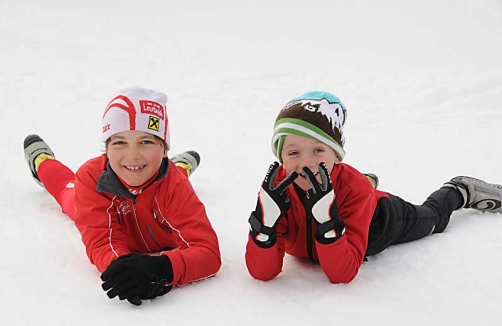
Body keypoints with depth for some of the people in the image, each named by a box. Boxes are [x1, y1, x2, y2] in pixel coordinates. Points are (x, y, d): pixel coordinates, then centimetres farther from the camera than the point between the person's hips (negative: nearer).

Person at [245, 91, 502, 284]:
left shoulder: (354, 188, -44)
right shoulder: (276, 188, -38)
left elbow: (342, 274, -47)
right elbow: (262, 272, -41)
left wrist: (326, 219, -60)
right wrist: (266, 220, -57)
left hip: (383, 217, -2)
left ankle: (462, 191, 54)